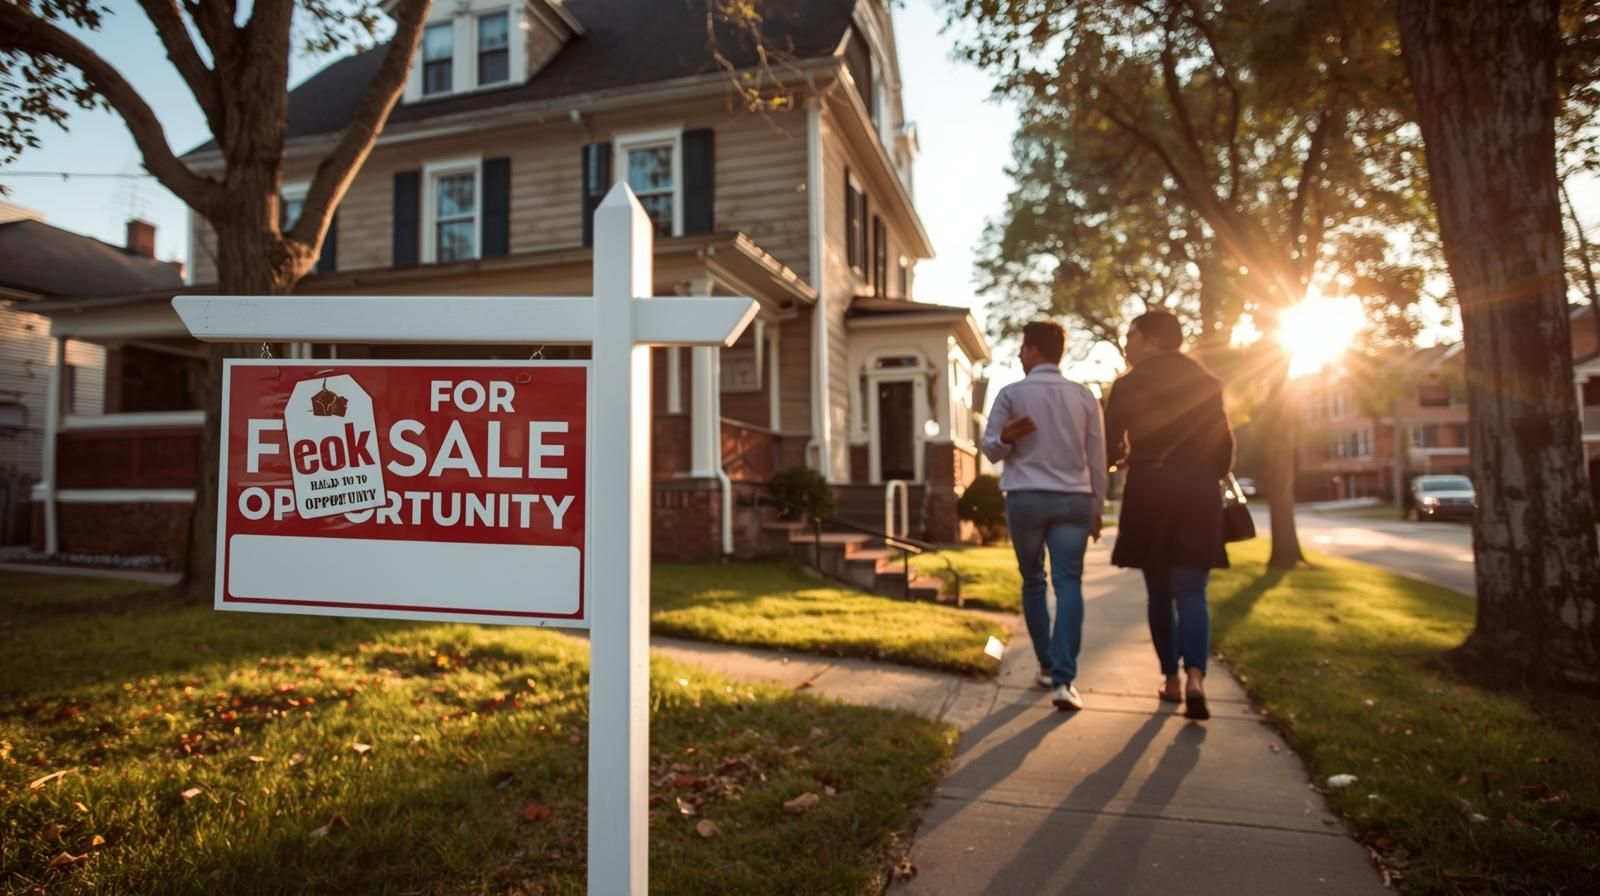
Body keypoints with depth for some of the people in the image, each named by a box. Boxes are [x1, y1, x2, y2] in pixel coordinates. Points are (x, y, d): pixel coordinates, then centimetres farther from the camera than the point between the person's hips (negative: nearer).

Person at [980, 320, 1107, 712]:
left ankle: (1047, 666, 22)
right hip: (1074, 500, 1)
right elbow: (1096, 459, 11)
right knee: (1068, 583, -2)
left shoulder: (1012, 394, 1)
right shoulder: (1084, 396, 8)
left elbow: (991, 449, 2)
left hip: (1026, 499, -1)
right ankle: (1063, 679, -11)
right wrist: (1097, 508, 17)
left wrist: (1005, 438, -18)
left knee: (1033, 582, 14)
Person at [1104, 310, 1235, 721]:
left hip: (1149, 491, -1)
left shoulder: (1128, 385, -1)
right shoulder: (1206, 382, 7)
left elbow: (1110, 447, -3)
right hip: (1198, 492, 1)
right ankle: (1195, 677, -20)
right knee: (1191, 591, 0)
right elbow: (1224, 443, 7)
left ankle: (1171, 680, 15)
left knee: (1159, 592, 11)